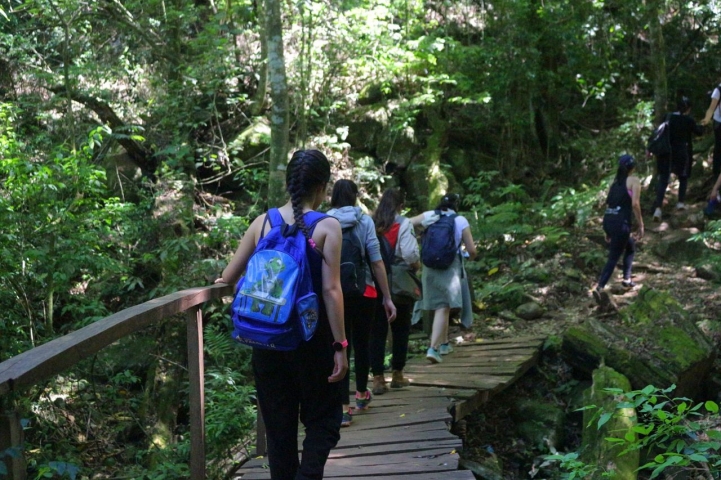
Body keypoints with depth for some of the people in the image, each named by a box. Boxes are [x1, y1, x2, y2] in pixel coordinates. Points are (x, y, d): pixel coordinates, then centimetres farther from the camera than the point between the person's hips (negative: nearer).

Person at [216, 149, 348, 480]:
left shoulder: (263, 222, 2)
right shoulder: (327, 227, -9)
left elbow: (228, 278, 7)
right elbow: (330, 290, -14)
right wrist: (340, 345, -10)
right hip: (311, 336, -3)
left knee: (278, 423, 14)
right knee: (322, 419, 10)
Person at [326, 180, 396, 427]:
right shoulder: (364, 221, -3)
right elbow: (377, 261, -5)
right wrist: (387, 297, -1)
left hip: (335, 293, 0)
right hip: (363, 292, 1)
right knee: (361, 343, 17)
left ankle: (344, 408, -2)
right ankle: (362, 395, 36)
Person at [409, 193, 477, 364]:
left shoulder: (429, 216, 3)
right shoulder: (461, 221, -2)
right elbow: (471, 250, -2)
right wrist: (470, 257, 19)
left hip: (430, 267, 4)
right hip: (450, 268, -4)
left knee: (440, 306, 17)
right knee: (443, 308, -7)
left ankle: (444, 343, 30)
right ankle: (433, 348, -19)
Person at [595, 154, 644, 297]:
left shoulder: (615, 181, 20)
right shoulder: (634, 180, 1)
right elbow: (635, 204, -10)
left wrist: (608, 231, 24)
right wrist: (641, 226, -4)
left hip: (608, 220, 7)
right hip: (621, 222, -7)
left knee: (630, 246, 28)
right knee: (613, 257, -2)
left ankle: (627, 279, 26)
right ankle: (599, 288, -12)